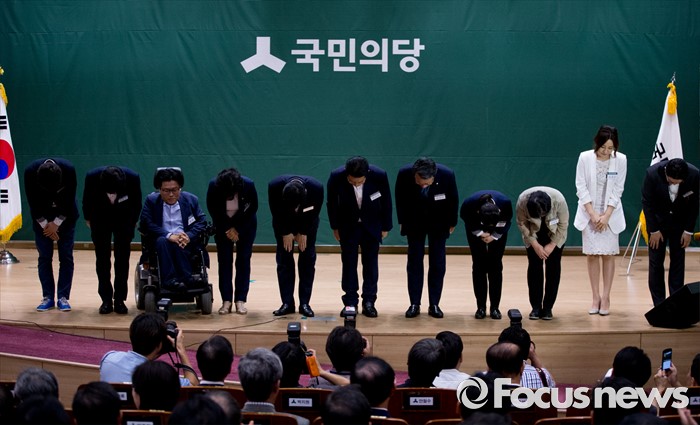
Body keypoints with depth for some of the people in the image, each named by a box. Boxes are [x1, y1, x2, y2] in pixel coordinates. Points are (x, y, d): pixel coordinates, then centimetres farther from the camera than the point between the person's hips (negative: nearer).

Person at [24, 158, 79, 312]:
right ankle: (48, 297, 3)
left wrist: (57, 223, -14)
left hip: (65, 216, 0)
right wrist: (45, 224, -14)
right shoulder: (30, 172, -27)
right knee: (44, 257, -3)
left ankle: (63, 297, -1)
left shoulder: (68, 169, -28)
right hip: (41, 217, 0)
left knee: (66, 257, -4)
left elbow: (70, 201, -16)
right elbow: (33, 202, -15)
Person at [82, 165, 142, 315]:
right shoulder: (92, 177, -31)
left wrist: (133, 222, 4)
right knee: (102, 258, -3)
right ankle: (106, 300, 3)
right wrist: (88, 219, 6)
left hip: (124, 219, 0)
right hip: (100, 219, 0)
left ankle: (120, 300, 1)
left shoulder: (133, 178, -32)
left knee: (122, 257, -5)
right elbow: (87, 201, -8)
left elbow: (136, 202, -9)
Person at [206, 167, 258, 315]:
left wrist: (237, 229, -16)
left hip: (245, 223, 0)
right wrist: (227, 229, -14)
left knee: (243, 260, -4)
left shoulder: (248, 185, -30)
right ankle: (226, 300, -3)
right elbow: (212, 209, -13)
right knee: (224, 260, -5)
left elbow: (253, 208, -15)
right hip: (223, 224, 0)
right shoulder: (214, 186, -29)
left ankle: (240, 300, -2)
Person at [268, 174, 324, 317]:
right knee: (283, 260, -6)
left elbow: (314, 213, -18)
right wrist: (285, 233, -13)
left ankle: (304, 303, -2)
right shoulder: (275, 186, -36)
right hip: (283, 222, 0)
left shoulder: (316, 188, -36)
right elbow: (276, 212, -19)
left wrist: (303, 233, -12)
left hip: (307, 222, 0)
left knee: (308, 260, -6)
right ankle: (287, 303, -2)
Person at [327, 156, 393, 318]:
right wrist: (335, 227, -1)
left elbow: (386, 201, -10)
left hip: (372, 225, 0)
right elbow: (331, 203, -9)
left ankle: (369, 302, 12)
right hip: (348, 225, 0)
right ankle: (350, 302, 10)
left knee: (371, 263, 4)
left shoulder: (379, 175, -29)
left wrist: (385, 226, -1)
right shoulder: (336, 177, -28)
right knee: (349, 263, 2)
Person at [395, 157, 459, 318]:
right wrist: (402, 222, 2)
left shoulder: (447, 175, -30)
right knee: (414, 261, 0)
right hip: (414, 222, 0)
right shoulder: (404, 174, -28)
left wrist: (451, 223, 2)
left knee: (437, 263, 0)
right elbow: (400, 199, -7)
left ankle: (434, 304, 6)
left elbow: (453, 200, -9)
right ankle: (414, 304, 6)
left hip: (438, 222, 0)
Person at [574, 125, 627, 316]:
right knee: (592, 255, 1)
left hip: (610, 214, 0)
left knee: (608, 254, 0)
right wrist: (593, 214, -12)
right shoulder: (585, 158, -10)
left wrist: (606, 216, -10)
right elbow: (581, 187, -7)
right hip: (589, 213, 0)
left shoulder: (620, 160, -9)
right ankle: (596, 297, 7)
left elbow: (617, 190, -5)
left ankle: (605, 297, 6)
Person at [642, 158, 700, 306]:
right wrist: (654, 230, -12)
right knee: (656, 261, -2)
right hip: (658, 220, -1)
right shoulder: (653, 173, -28)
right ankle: (659, 304, 3)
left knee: (678, 261, 1)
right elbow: (647, 203, -15)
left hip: (680, 221, 1)